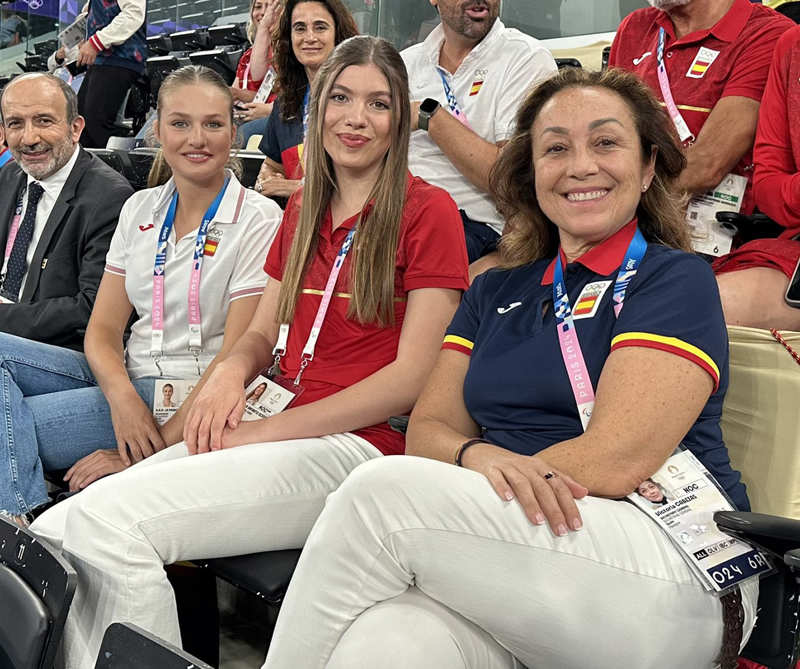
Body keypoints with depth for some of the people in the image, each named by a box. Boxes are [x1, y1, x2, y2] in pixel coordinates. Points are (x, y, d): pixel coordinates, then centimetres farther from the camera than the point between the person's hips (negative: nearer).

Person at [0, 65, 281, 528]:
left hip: (194, 403, -7)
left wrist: (146, 454, -19)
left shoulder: (258, 221, -9)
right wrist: (122, 395, -16)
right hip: (123, 380, 7)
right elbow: (104, 328, 7)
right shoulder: (140, 209, 10)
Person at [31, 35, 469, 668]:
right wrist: (231, 373, -5)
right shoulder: (303, 208, 19)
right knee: (52, 536, -15)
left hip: (359, 446, -6)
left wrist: (263, 432, -12)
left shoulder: (428, 211, -2)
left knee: (106, 521, -24)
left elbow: (413, 377, -9)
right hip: (281, 437, 6)